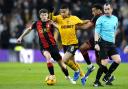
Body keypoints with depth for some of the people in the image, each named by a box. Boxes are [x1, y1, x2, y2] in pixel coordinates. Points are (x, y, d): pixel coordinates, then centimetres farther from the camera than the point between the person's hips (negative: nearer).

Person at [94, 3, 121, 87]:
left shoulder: (115, 19, 12)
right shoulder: (100, 19, -5)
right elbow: (97, 32, -10)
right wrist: (96, 43, -19)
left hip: (111, 43, 6)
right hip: (103, 43, -6)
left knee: (118, 60, -6)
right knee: (104, 63, -10)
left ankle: (107, 77, 11)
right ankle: (97, 81, 6)